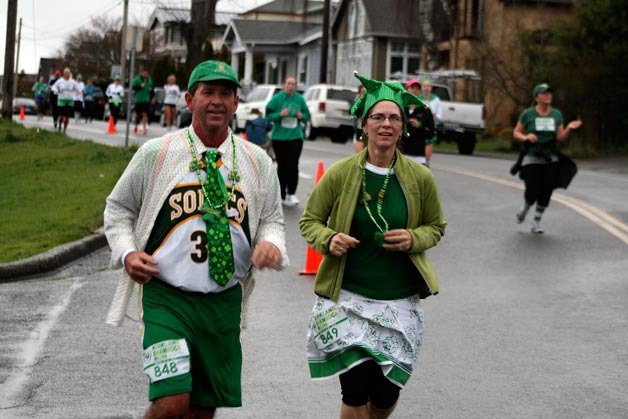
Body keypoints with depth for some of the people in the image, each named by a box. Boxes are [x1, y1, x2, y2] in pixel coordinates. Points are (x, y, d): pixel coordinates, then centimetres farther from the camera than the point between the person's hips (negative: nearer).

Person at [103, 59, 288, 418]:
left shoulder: (258, 162, 6)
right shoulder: (157, 153, -2)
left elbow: (272, 219, 16)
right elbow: (119, 207, 11)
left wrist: (271, 244, -7)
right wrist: (127, 253, -6)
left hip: (224, 303, 3)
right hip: (167, 297, -3)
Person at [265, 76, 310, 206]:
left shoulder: (300, 99, 4)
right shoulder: (277, 98, -2)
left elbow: (307, 115, 13)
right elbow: (268, 115, -3)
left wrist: (302, 116, -10)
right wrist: (280, 114, -20)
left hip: (295, 137, 1)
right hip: (279, 137, -1)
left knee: (293, 165, -10)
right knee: (282, 166, 6)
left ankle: (291, 193, -3)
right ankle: (282, 195, 15)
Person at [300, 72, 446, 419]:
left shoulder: (420, 178, -2)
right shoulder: (340, 173, -5)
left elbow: (436, 226, 12)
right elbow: (309, 220, 5)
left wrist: (413, 239, -10)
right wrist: (329, 240, -16)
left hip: (399, 301, 2)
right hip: (347, 297, -1)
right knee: (355, 391, -8)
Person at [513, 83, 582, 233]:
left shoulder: (557, 115, 6)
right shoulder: (527, 114, -2)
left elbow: (560, 138, 5)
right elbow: (516, 133, 3)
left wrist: (569, 128, -14)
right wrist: (526, 137, -17)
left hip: (551, 160, 3)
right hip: (531, 159, -3)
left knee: (546, 193, -1)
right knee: (532, 191, -8)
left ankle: (536, 222, 17)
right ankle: (525, 208, 27)